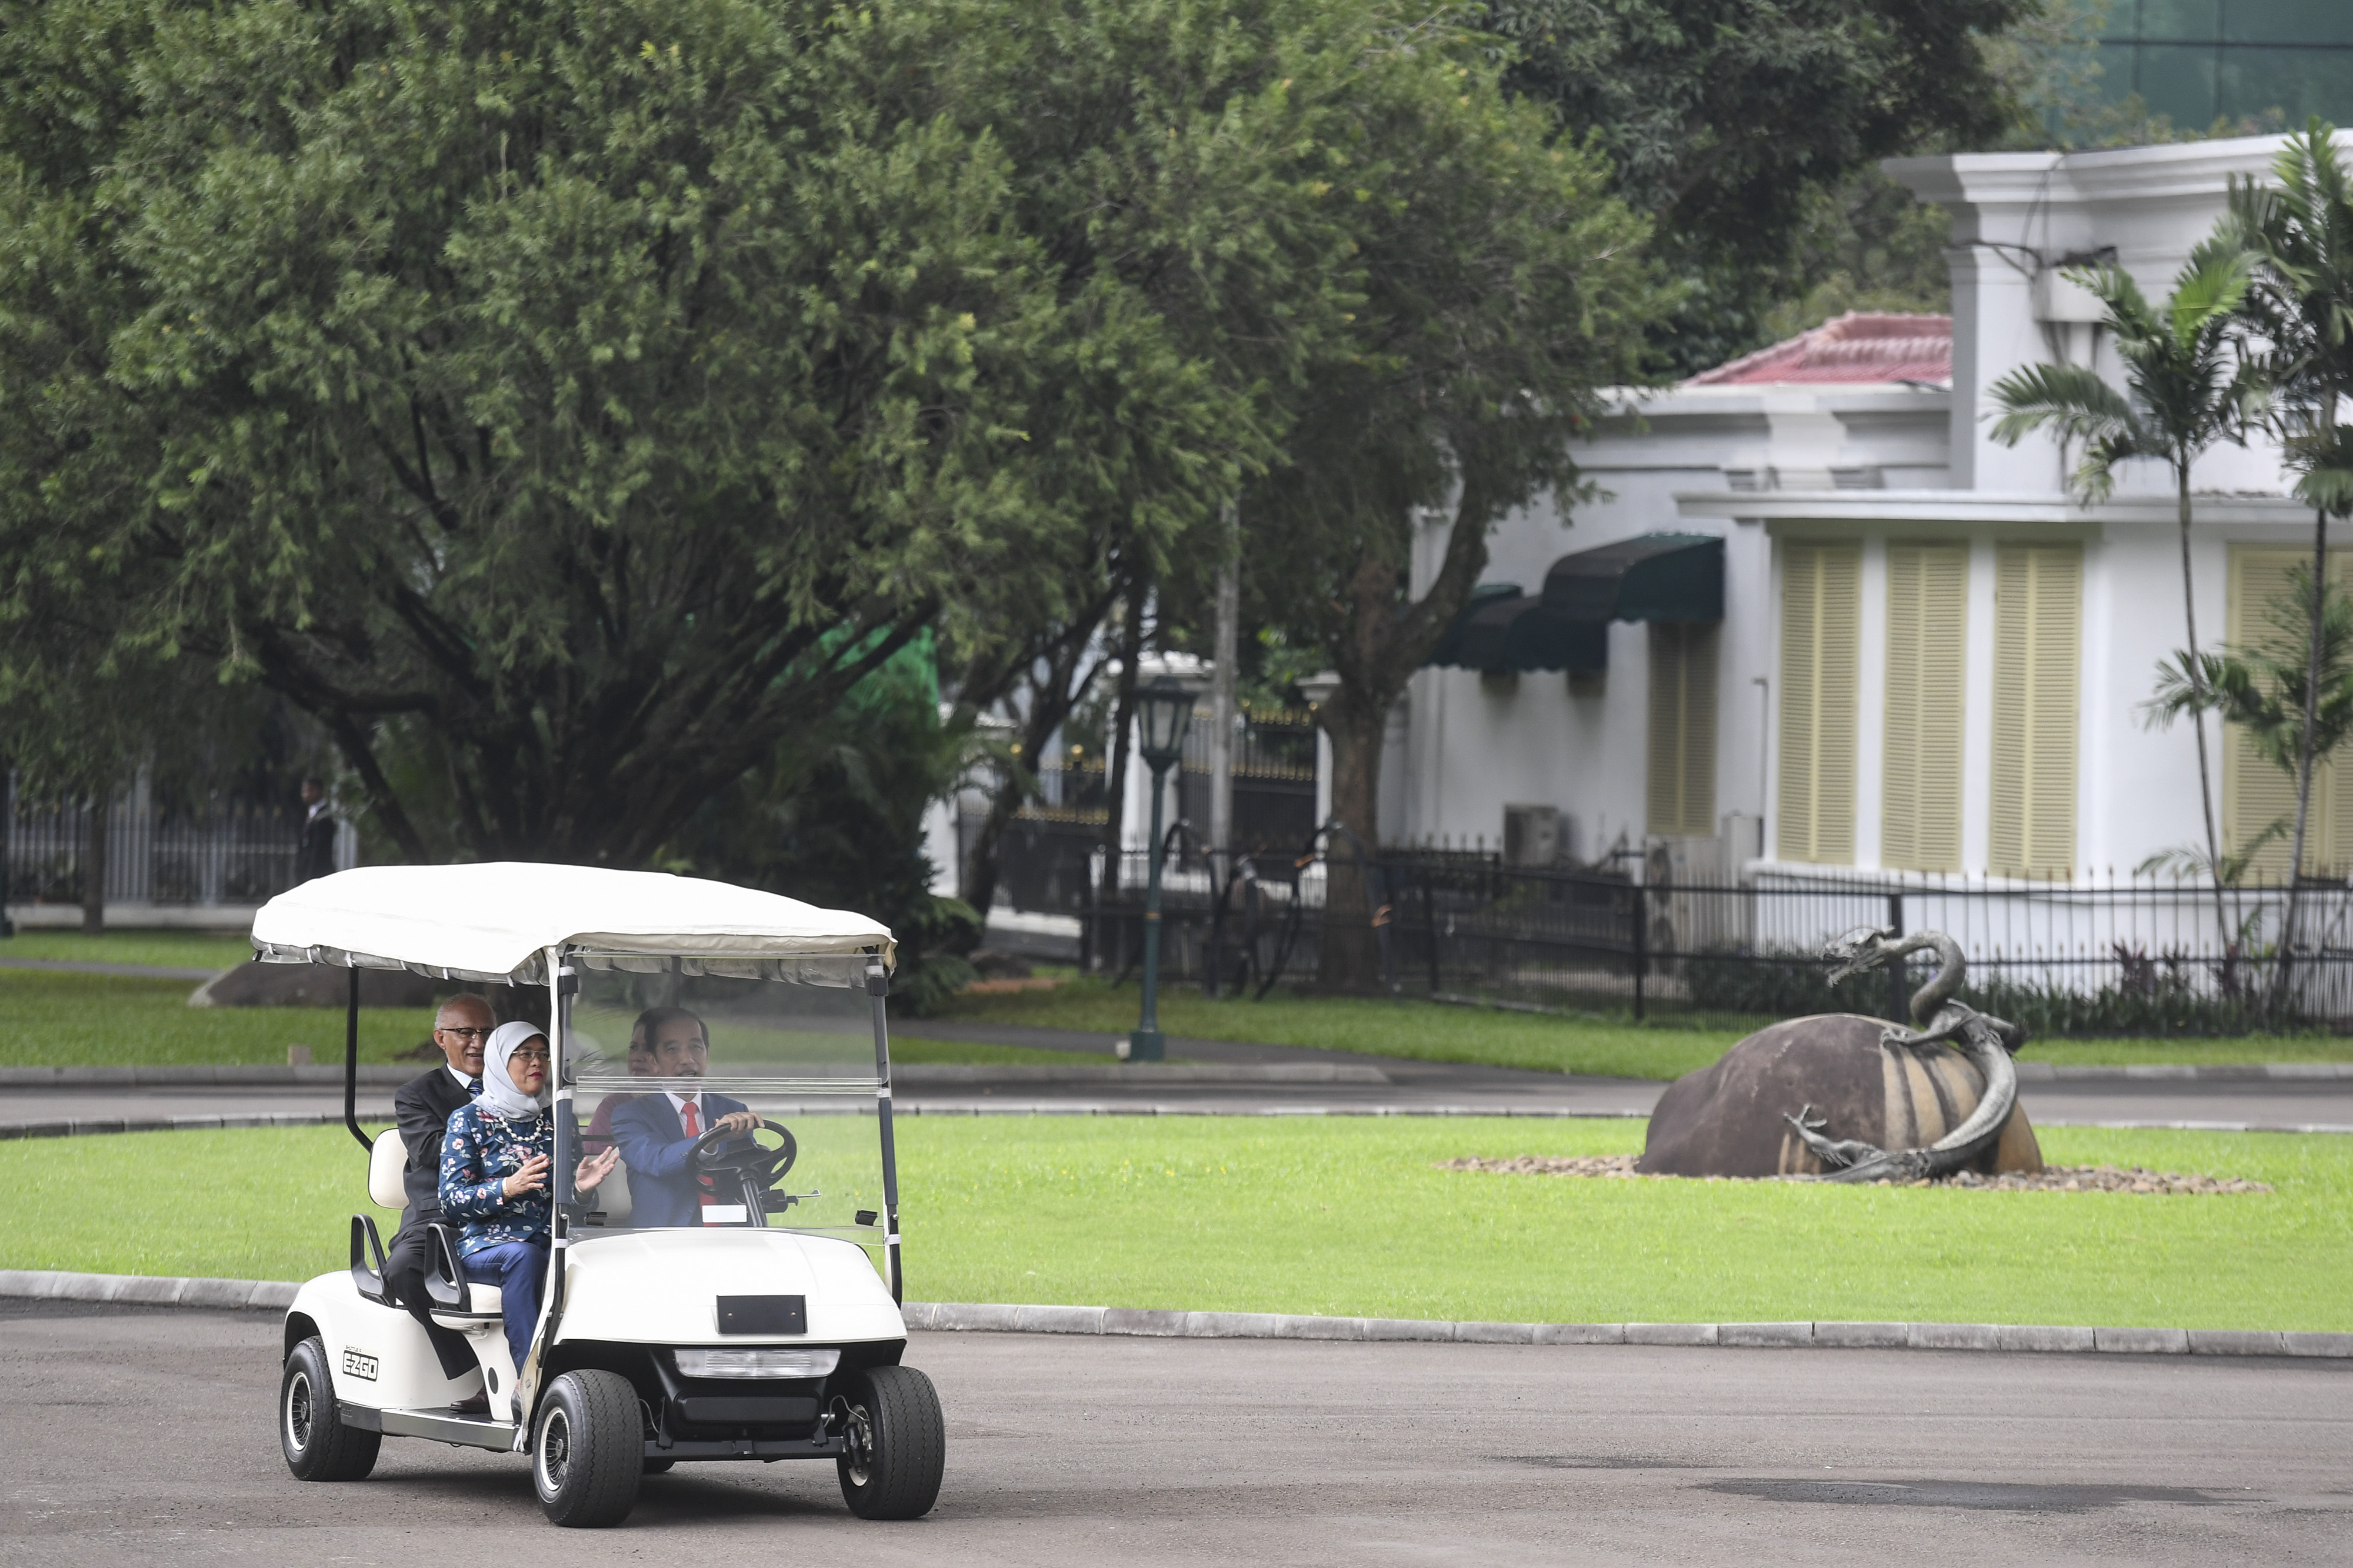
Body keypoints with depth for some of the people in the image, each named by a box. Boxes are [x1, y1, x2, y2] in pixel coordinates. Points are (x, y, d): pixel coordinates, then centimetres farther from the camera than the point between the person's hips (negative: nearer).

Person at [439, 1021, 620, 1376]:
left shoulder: (557, 1122, 18)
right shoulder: (469, 1120, 6)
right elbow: (452, 1201, -3)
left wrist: (581, 1187, -4)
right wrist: (508, 1188, -20)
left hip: (551, 1244, 3)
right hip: (485, 1245, -3)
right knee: (524, 1257, -37)